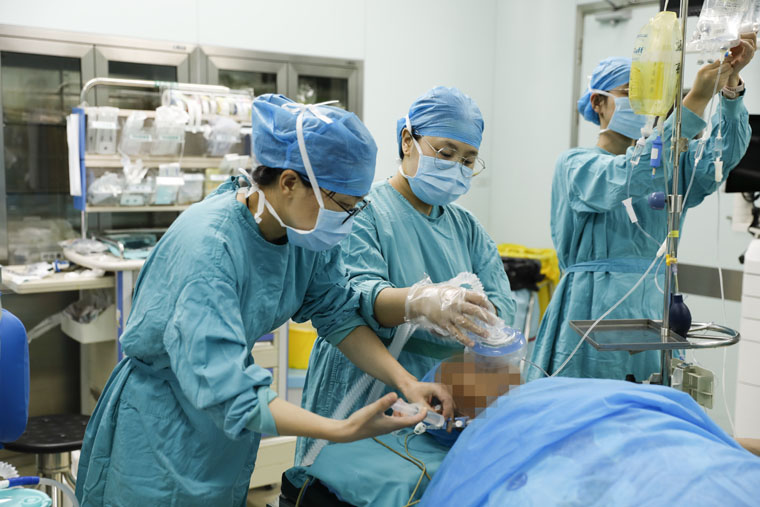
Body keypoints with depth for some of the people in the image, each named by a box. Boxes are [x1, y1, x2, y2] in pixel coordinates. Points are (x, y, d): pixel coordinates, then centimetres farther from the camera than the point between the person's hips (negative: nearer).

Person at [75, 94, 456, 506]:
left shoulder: (308, 234, -11)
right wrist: (343, 430, -40)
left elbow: (339, 314, -3)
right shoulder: (208, 244, -33)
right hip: (163, 423, -6)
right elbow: (221, 388, -36)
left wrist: (405, 381, -18)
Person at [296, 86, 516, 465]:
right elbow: (355, 294, -20)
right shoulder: (362, 211, -4)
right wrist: (420, 303, -40)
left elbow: (503, 304, 3)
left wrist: (464, 315, -19)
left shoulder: (467, 228, 15)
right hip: (362, 401, -4)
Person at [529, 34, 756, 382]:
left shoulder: (667, 167, 14)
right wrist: (696, 99, -24)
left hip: (653, 312, 5)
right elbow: (632, 177, -20)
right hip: (592, 312, -4)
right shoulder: (575, 164, -2)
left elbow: (722, 155, -4)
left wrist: (730, 83, -19)